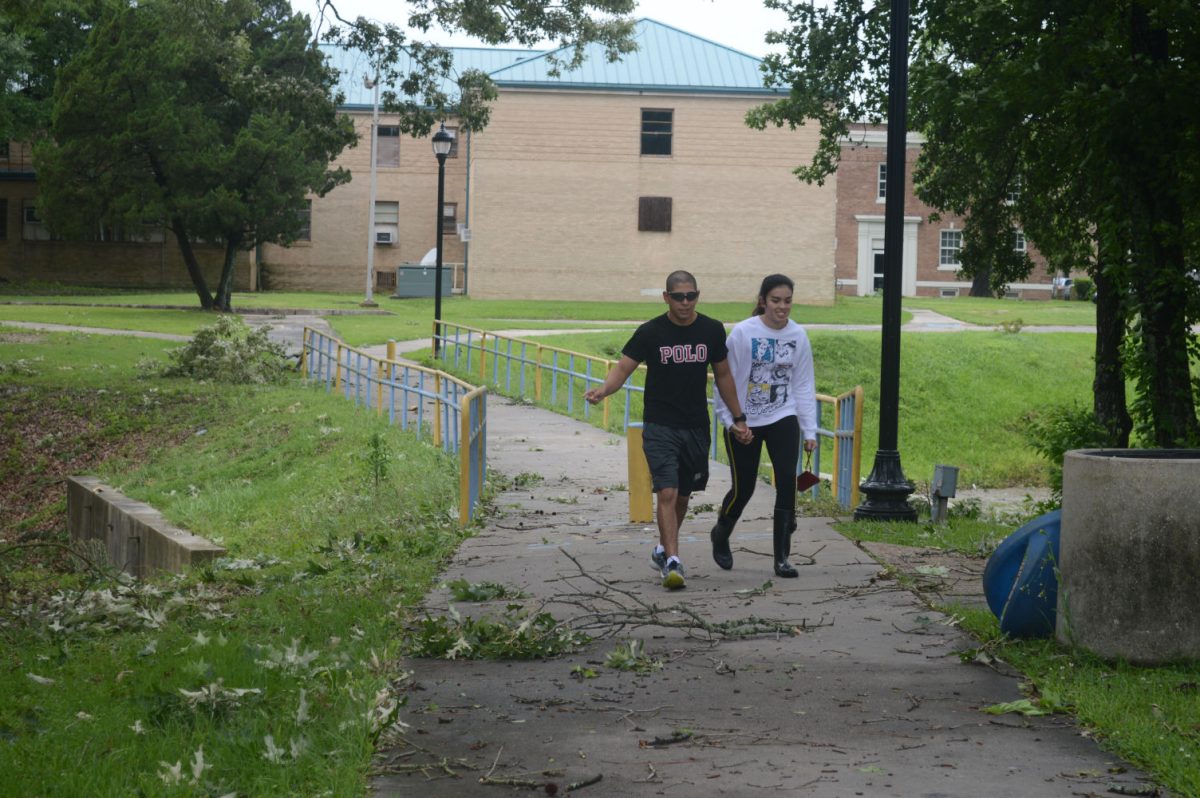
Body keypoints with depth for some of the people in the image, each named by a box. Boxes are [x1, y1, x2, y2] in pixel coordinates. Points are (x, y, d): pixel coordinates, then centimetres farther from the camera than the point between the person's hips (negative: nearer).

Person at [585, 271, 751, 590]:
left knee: (682, 495, 14)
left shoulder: (712, 331, 2)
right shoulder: (650, 332, -8)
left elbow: (723, 375, 14)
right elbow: (623, 368, -9)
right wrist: (603, 389, -30)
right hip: (659, 428, -4)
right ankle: (672, 562, -17)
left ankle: (663, 549, 35)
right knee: (667, 492, -16)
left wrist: (738, 418, 16)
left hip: (696, 428, 4)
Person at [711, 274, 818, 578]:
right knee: (743, 488, 4)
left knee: (787, 482, -11)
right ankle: (720, 535, 36)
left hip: (783, 419, 3)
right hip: (743, 422, -2)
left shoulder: (798, 335, -1)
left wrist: (809, 430, 4)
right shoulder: (742, 333, -12)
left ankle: (782, 558, -4)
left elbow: (804, 385, 5)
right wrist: (731, 422, -10)